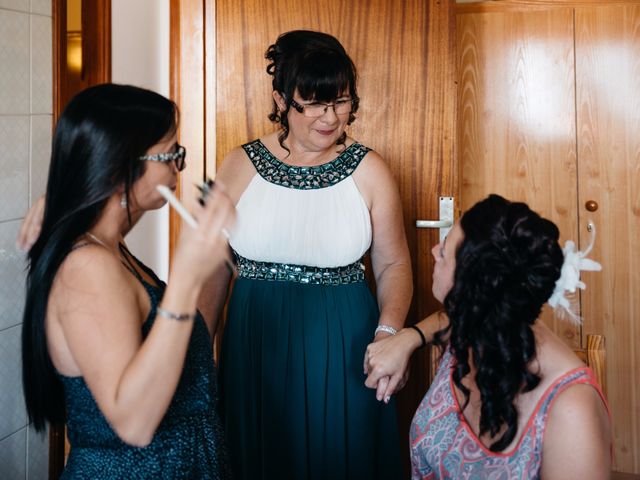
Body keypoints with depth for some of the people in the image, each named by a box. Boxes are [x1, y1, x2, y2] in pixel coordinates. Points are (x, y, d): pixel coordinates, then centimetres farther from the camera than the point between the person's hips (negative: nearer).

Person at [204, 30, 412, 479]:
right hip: (255, 348, 1)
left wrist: (388, 331, -16)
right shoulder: (240, 166, -1)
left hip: (343, 351, -1)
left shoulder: (368, 170, -3)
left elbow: (394, 263, 2)